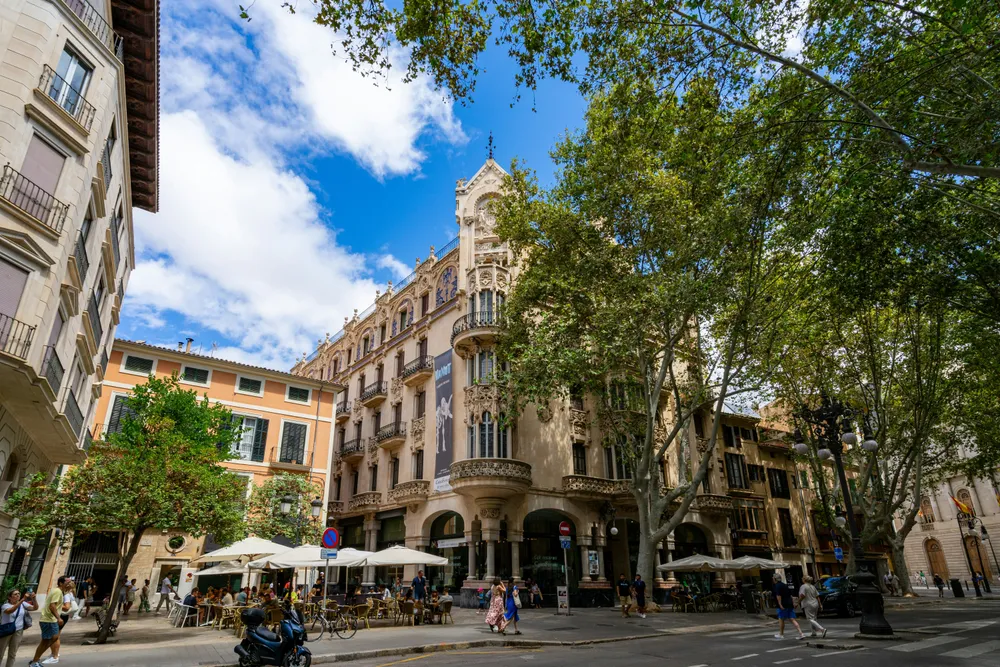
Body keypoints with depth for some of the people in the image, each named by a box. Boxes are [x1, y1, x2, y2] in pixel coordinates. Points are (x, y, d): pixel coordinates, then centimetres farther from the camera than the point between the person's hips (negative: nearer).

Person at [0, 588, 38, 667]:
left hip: (18, 631, 3)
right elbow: (10, 611, -33)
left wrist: (33, 598, -24)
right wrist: (22, 599, -43)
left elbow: (35, 608, -6)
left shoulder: (23, 604, 2)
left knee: (12, 653, 10)